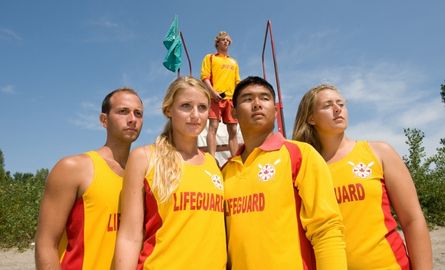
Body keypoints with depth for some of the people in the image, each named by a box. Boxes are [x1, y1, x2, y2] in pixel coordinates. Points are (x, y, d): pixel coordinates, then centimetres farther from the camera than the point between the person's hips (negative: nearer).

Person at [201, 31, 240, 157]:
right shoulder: (210, 57, 12)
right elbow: (205, 77, 0)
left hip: (231, 98, 5)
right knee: (213, 126, -14)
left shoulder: (233, 62, 26)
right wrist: (213, 92, -15)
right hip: (216, 97, -4)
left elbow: (237, 82, 22)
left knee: (233, 130, 0)